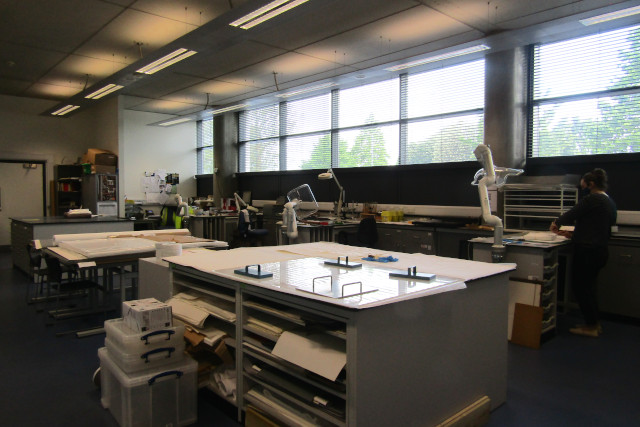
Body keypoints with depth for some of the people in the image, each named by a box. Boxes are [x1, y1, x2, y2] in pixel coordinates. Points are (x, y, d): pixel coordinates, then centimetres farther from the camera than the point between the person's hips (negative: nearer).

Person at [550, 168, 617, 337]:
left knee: (580, 286, 2)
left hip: (588, 251, -10)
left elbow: (571, 214, -15)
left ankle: (591, 326, 10)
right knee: (589, 286, 19)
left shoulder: (592, 199, -15)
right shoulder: (609, 202, 15)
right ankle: (595, 323, 29)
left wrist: (557, 223, 5)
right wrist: (574, 234, 19)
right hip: (601, 249, 10)